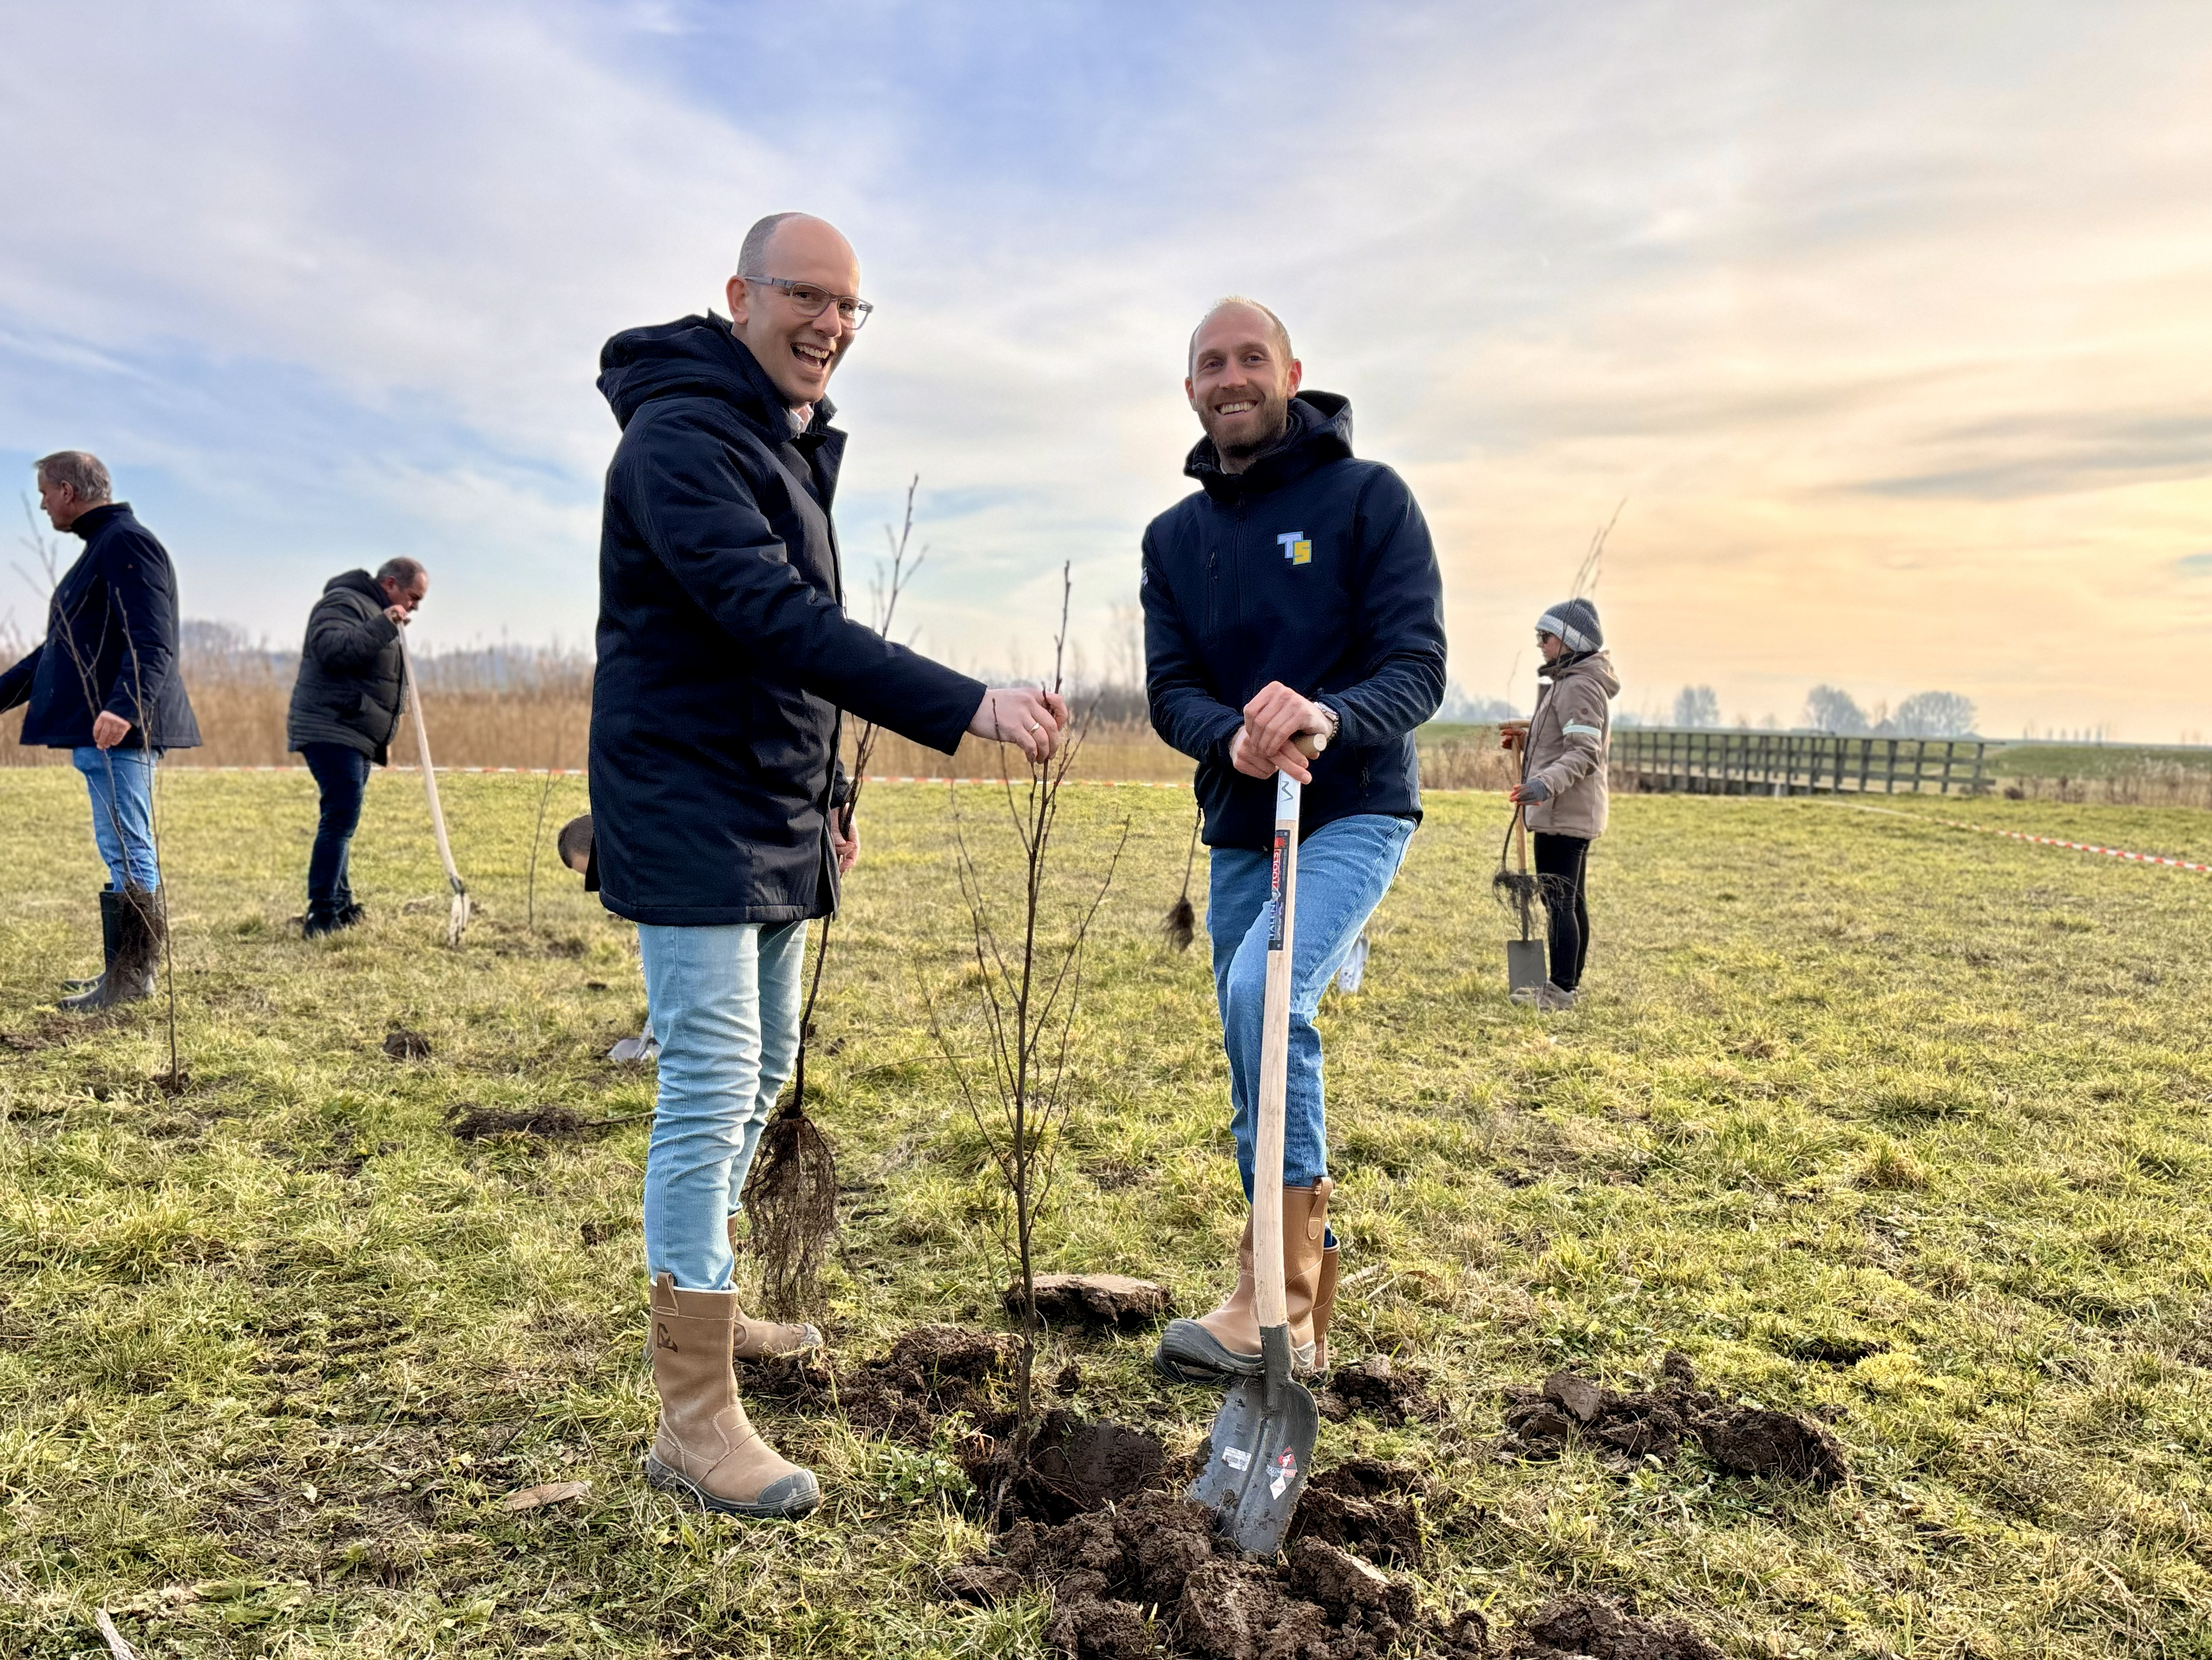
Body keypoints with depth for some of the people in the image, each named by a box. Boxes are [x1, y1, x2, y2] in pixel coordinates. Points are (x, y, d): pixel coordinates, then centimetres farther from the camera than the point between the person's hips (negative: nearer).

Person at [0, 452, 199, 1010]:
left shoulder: (127, 542, -10)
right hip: (101, 728, 11)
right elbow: (64, 647, 29)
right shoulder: (102, 547, 22)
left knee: (127, 854, -7)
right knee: (125, 852, 13)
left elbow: (151, 642, -23)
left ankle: (129, 980, -4)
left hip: (121, 730, -11)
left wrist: (123, 707, -34)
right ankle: (126, 972, 20)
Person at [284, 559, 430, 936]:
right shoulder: (344, 602, -7)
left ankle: (340, 905, 21)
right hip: (331, 732, -11)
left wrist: (383, 741, 31)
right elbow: (331, 649, -27)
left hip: (356, 739, 11)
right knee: (341, 819, -16)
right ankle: (322, 914, -17)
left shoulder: (379, 616, 25)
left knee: (341, 822, 14)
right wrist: (382, 626, -28)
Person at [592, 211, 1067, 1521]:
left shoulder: (795, 447, 17)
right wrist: (967, 707, -36)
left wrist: (828, 792, 20)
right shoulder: (684, 434, -15)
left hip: (778, 821, 10)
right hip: (690, 814, -10)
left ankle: (702, 1302, 35)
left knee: (760, 1072, 17)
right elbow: (773, 616, -29)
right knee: (713, 1089, -10)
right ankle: (696, 1421, -1)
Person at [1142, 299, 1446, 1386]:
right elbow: (1169, 691, 0)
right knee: (1260, 1079, 8)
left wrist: (1326, 716, -35)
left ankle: (1275, 1301, -22)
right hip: (1239, 829, 6)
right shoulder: (1174, 538, 10)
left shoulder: (1368, 498, -5)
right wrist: (1234, 736, -24)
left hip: (1354, 814, -5)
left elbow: (1418, 669, -13)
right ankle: (1304, 1328, 24)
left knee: (1267, 990, -30)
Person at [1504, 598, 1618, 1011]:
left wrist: (1546, 783, -37)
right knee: (1571, 899, 14)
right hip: (1574, 813, 11)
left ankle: (1560, 989, -7)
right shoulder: (1571, 682, 20)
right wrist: (1526, 740, 18)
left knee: (1557, 900, -9)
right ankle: (1570, 984, 22)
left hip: (1563, 813, -11)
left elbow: (1584, 753, -24)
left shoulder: (1579, 686, -14)